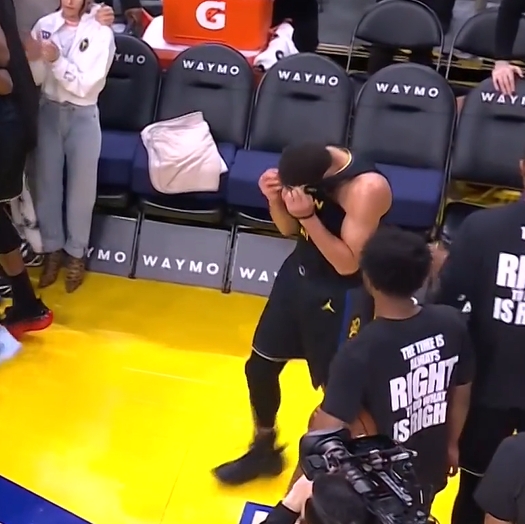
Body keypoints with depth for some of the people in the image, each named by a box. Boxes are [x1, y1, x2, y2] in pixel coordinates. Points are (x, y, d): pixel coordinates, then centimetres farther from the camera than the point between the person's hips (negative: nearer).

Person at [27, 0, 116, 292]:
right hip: (49, 112, 3)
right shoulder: (45, 25, -3)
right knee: (47, 184, 10)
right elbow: (35, 79, -2)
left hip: (83, 117, -3)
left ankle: (76, 253, 23)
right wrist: (34, 59, -22)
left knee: (81, 188, 6)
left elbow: (86, 85, -15)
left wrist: (57, 60, -27)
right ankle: (52, 249, 26)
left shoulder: (101, 33, -10)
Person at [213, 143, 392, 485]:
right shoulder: (314, 164, -8)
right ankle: (264, 448, 39)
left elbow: (348, 264, -27)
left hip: (341, 296, -7)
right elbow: (289, 229, 4)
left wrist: (308, 215, -34)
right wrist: (275, 198, -17)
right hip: (299, 273, 7)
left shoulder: (367, 188, -29)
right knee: (260, 366, 15)